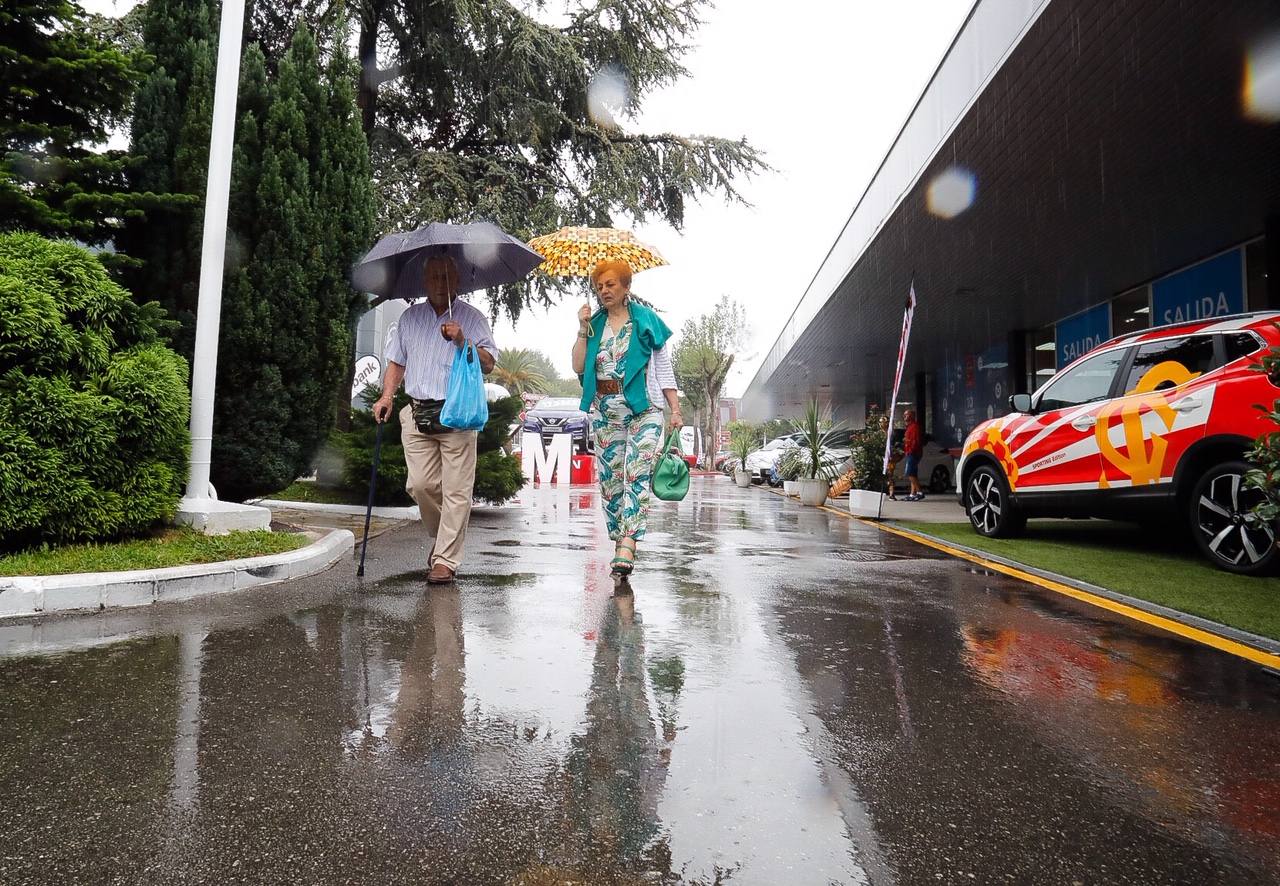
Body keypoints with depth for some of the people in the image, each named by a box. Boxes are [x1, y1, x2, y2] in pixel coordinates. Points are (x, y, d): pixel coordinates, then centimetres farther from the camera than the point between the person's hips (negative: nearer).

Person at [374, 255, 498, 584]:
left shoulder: (471, 317, 6)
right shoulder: (409, 317, 18)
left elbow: (488, 365, -1)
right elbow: (397, 361, 22)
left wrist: (462, 342, -16)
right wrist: (386, 396, 9)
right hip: (417, 413, 4)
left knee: (456, 490, -5)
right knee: (419, 484, 0)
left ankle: (445, 559, 2)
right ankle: (443, 535, 26)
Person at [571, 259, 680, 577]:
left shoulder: (647, 320, 5)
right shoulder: (595, 323, 13)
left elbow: (664, 368, 4)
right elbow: (578, 367, 5)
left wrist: (676, 409, -2)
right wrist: (583, 329, -1)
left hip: (643, 408, -4)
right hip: (605, 410, 4)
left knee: (637, 474, -15)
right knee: (610, 476, 4)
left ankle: (628, 544, -20)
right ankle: (620, 543, 14)